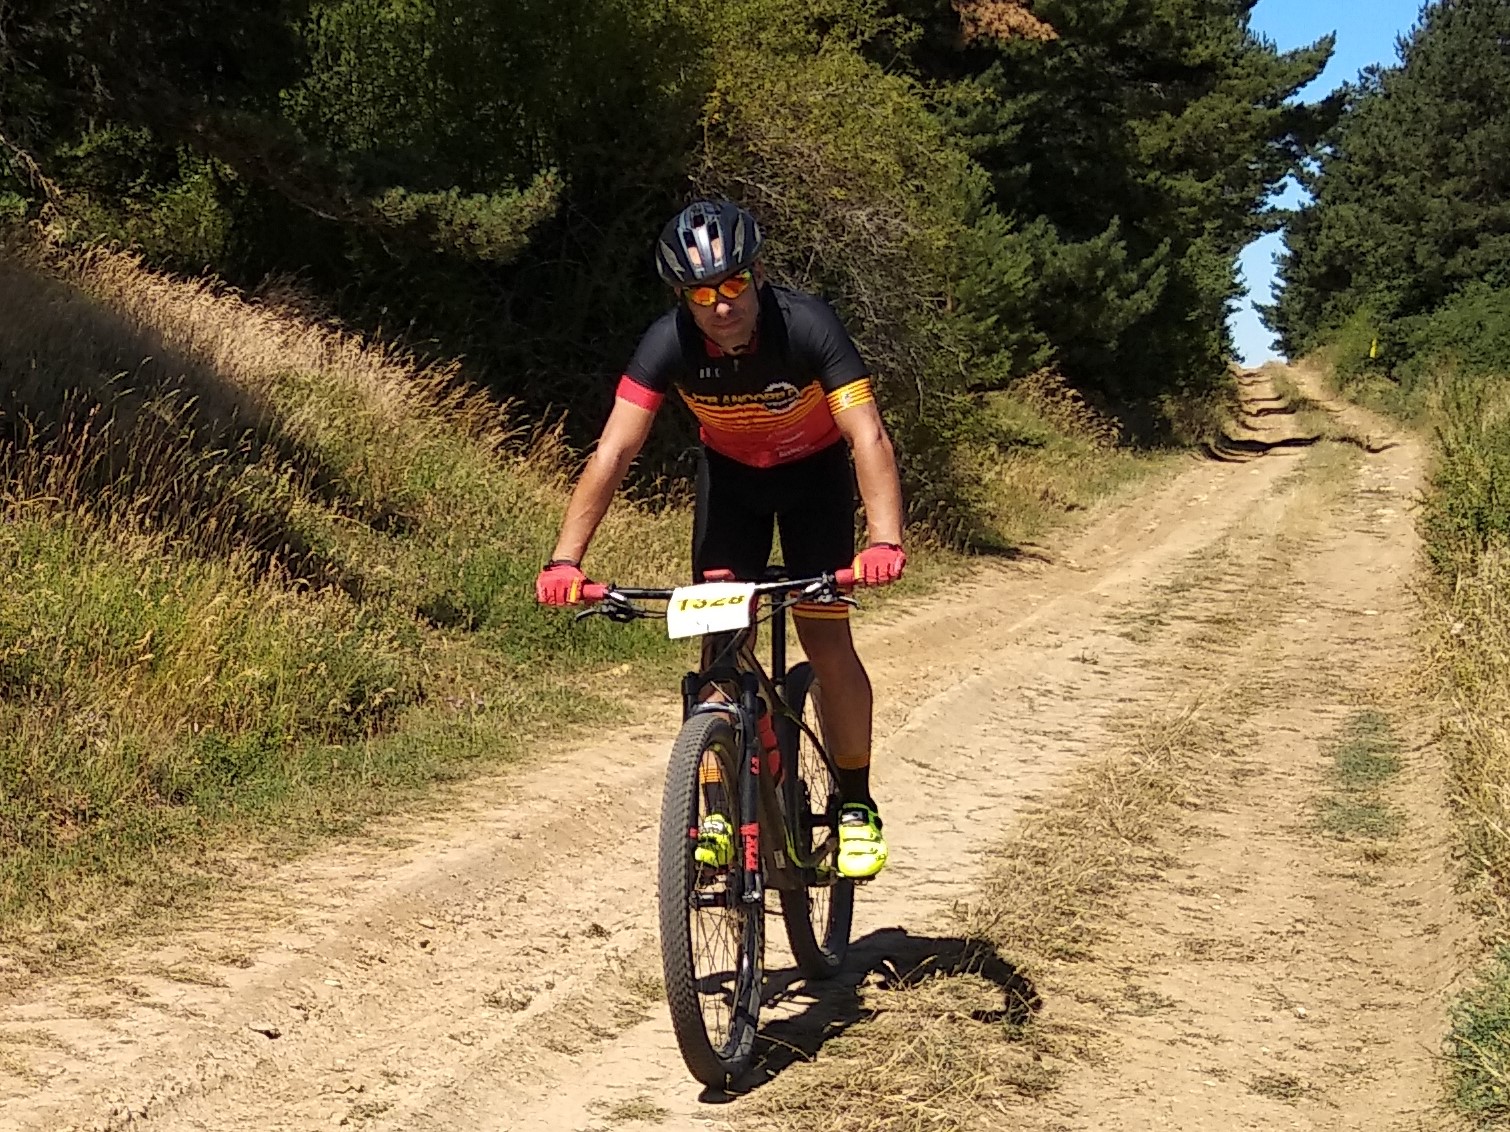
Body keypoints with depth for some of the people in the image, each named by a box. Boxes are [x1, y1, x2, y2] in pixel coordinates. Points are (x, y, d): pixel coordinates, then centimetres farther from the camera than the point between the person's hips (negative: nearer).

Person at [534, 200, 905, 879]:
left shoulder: (806, 326, -33)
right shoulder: (669, 342, -27)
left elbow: (869, 438, -40)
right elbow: (613, 453, -31)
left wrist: (885, 541, -55)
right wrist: (565, 560, -42)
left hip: (814, 472, -2)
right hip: (729, 473, 2)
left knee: (824, 637, -11)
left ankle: (856, 809, 5)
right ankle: (725, 810, 3)